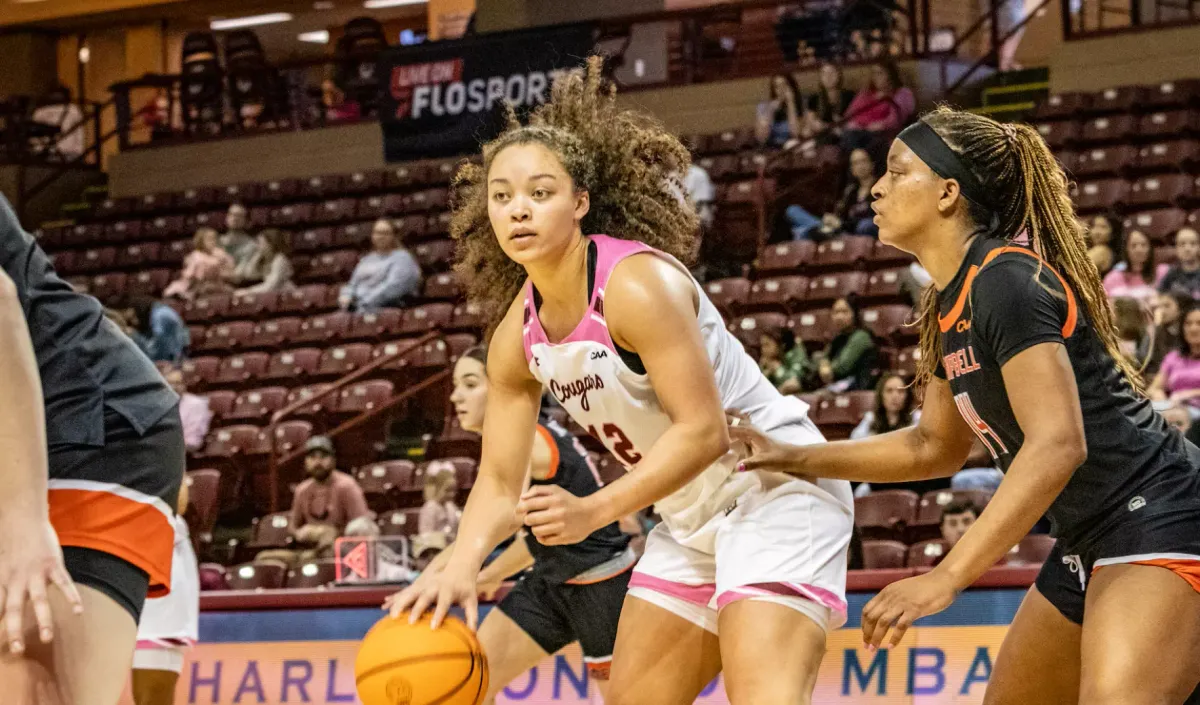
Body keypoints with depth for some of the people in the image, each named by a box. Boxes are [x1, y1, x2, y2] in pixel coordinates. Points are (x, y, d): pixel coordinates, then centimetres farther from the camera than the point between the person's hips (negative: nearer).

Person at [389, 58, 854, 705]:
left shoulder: (636, 284, -23)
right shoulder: (517, 335, 1)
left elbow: (703, 431, -25)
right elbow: (500, 481, 4)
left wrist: (595, 511, -32)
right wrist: (460, 567, -16)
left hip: (772, 485, -9)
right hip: (690, 517, 9)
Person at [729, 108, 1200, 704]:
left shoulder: (1007, 280, -18)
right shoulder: (949, 308, 11)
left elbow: (1057, 444, -27)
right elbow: (936, 447, 25)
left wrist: (948, 576, -30)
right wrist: (795, 459, 18)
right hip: (1089, 543, 11)